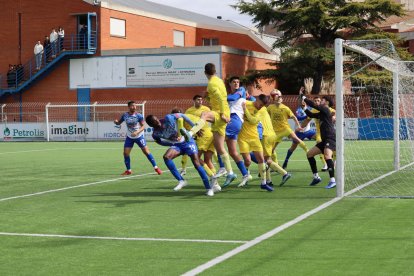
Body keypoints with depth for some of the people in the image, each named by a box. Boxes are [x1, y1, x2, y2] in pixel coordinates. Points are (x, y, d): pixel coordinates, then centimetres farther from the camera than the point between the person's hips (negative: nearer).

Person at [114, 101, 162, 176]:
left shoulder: (138, 116, -14)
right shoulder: (125, 115, -7)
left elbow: (143, 126, -14)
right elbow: (119, 123, 5)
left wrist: (137, 132, -31)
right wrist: (116, 122, -19)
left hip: (139, 136, -2)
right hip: (129, 137, 2)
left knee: (146, 151, -5)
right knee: (126, 153, -6)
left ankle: (156, 168, 5)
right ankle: (128, 170, 11)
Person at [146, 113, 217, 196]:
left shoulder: (168, 118, -22)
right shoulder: (156, 134, -14)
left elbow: (182, 116, -9)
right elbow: (161, 142, 5)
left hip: (187, 140, -3)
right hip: (176, 145, 3)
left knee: (196, 164, -13)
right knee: (166, 157, -26)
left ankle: (209, 188, -5)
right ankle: (181, 180, -17)